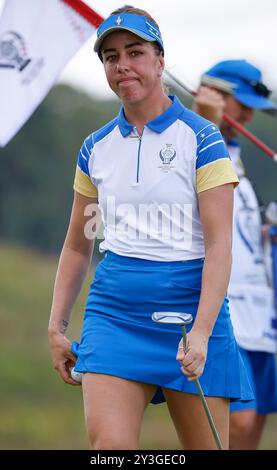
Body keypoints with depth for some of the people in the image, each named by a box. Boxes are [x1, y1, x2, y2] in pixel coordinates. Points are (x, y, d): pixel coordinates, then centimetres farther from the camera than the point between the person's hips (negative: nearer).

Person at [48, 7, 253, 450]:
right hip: (113, 310, 3)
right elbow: (77, 246, 20)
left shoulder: (201, 138, -3)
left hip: (189, 307, -3)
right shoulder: (96, 147, 11)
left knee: (206, 446, 0)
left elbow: (219, 245, -10)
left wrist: (201, 332, -20)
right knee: (109, 444, -15)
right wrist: (57, 325, 11)